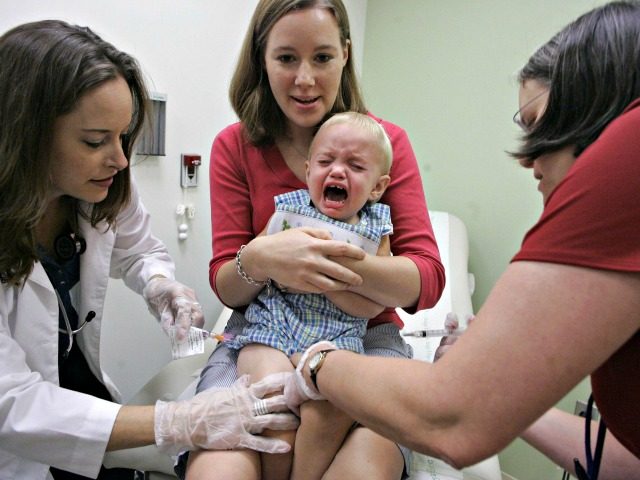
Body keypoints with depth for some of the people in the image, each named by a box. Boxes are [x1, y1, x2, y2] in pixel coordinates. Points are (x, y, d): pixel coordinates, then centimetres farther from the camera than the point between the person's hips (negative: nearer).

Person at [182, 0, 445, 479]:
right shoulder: (234, 146, 2)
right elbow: (226, 285, 0)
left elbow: (428, 282, -9)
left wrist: (336, 259, -29)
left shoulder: (386, 141, -1)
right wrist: (258, 260, -25)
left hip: (365, 336, 0)